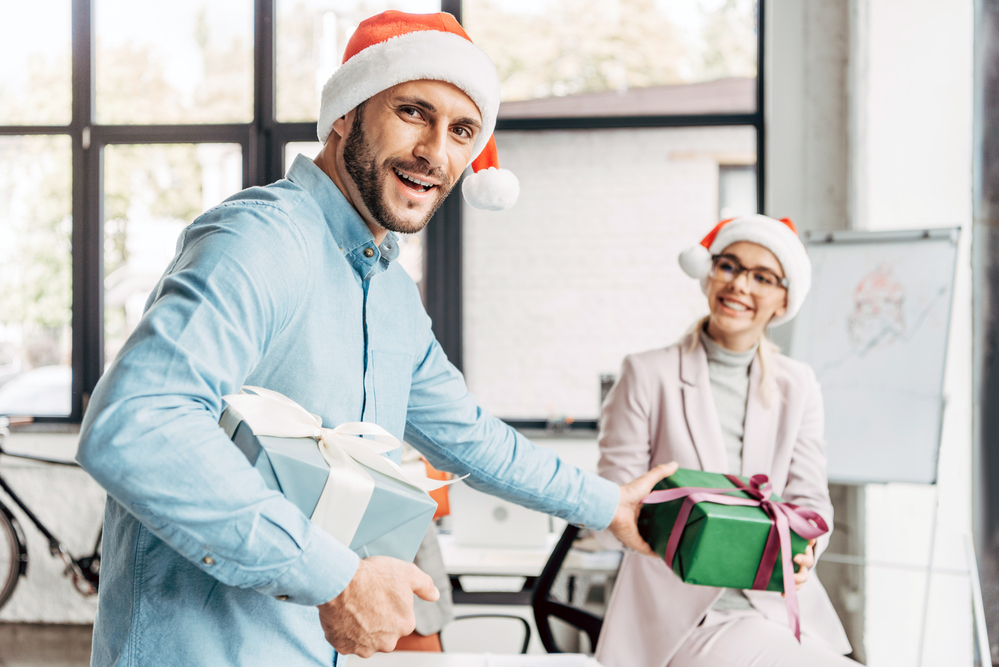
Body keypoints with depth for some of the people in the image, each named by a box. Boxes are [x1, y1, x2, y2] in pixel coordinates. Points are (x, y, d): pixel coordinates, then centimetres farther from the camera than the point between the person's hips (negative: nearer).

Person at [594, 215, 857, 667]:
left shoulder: (797, 386, 12)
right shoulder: (648, 374, 0)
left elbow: (809, 499, 9)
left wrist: (802, 549, -15)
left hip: (779, 607, 5)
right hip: (684, 614, -4)